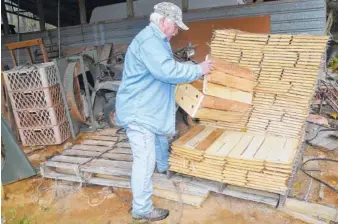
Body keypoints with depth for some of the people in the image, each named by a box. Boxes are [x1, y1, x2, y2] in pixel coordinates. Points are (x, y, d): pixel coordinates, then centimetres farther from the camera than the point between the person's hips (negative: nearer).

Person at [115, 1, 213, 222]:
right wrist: (198, 70, -19)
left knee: (161, 139, 31)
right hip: (139, 110, -11)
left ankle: (165, 167, 58)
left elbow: (165, 70, 18)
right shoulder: (149, 40, -22)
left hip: (150, 107, 11)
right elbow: (167, 71, -32)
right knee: (145, 159, -7)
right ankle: (141, 208, 5)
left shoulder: (157, 40, 15)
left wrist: (195, 70, 8)